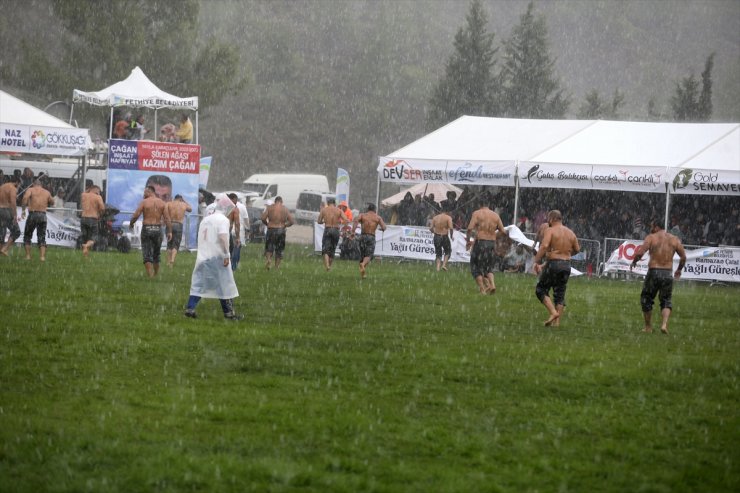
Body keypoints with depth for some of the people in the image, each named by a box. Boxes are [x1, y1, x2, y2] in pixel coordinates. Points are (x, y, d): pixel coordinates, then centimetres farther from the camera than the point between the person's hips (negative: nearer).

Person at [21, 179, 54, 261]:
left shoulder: (31, 190, 3)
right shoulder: (46, 192, 14)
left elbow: (25, 197, -16)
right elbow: (52, 202, 25)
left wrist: (23, 210, -13)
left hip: (33, 214, -2)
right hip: (43, 215, 2)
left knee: (27, 236, 13)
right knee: (42, 237, 8)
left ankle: (28, 255, 7)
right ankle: (43, 256, -6)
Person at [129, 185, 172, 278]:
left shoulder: (144, 202, -5)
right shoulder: (162, 203, 3)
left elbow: (135, 215, -10)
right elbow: (167, 218, -4)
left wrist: (131, 224, 9)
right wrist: (169, 231, -3)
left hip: (146, 229, -3)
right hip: (158, 228, 3)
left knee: (147, 254, 0)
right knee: (156, 253, 18)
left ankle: (150, 274, -10)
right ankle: (156, 273, 26)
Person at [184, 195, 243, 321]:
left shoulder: (205, 219, 15)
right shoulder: (223, 220, -8)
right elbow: (223, 238, -19)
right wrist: (226, 255, -18)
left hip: (203, 257, 6)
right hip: (217, 257, -6)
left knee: (198, 284, 8)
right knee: (224, 285, 2)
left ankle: (190, 309, -1)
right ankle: (229, 313, 6)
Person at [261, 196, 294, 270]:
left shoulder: (270, 207, 1)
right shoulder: (285, 209, 3)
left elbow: (263, 218, -7)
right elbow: (291, 221, 0)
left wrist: (267, 224, 10)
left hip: (271, 230, -1)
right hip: (281, 230, 1)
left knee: (269, 247, 6)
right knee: (279, 250, 12)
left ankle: (268, 258, -22)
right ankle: (277, 266, 12)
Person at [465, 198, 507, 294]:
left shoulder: (477, 213, -3)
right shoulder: (495, 215, 9)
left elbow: (470, 228, -13)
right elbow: (503, 231, 7)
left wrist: (468, 240, 0)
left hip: (480, 242, -4)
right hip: (492, 242, 4)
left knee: (476, 265, 7)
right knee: (488, 266, 18)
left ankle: (482, 289, 0)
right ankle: (492, 284, -3)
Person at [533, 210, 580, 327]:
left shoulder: (550, 231, -7)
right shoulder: (570, 233, 10)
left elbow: (544, 246, -21)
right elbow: (577, 249, 16)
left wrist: (536, 261, -20)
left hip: (553, 264, -6)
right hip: (567, 265, 6)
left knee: (541, 289, 7)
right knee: (560, 294, 12)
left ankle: (553, 312, -10)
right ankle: (557, 322, 8)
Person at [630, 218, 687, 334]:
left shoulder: (651, 238, -4)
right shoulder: (674, 239, 7)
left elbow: (640, 253, -14)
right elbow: (683, 257, 6)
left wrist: (634, 262, 4)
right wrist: (679, 270, 22)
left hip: (653, 272, -3)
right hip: (668, 274, 3)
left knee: (646, 299, 15)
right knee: (666, 301, 14)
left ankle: (648, 327, 19)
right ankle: (664, 324, -10)